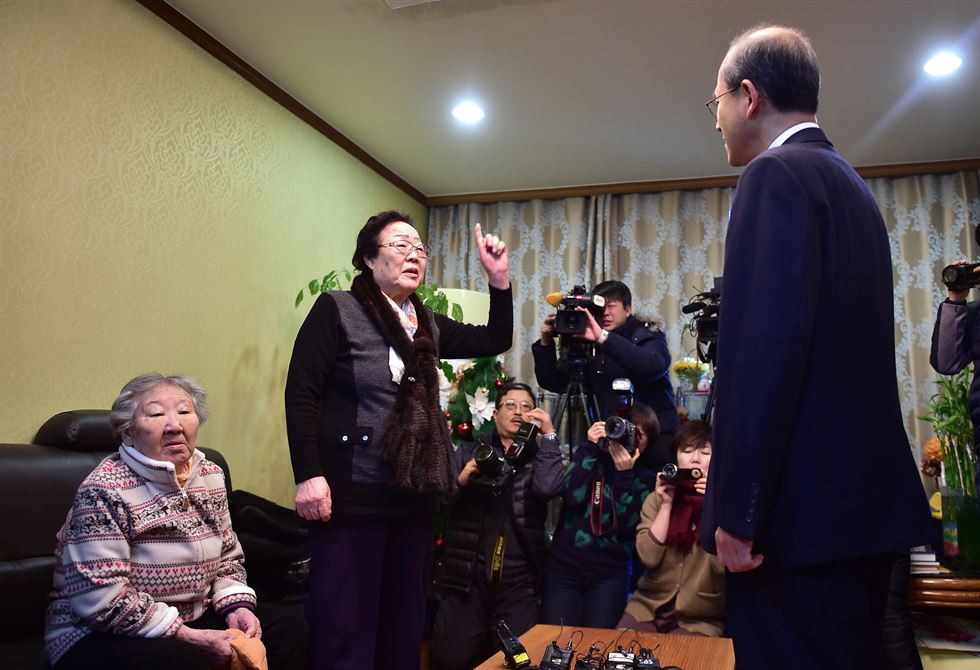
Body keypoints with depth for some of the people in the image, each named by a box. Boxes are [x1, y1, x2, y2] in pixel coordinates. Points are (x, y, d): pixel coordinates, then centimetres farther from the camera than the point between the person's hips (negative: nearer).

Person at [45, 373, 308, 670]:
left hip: (194, 620, 7)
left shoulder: (211, 476, 4)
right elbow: (102, 598, -23)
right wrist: (189, 637, -23)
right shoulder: (104, 491, -17)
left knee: (290, 628, -5)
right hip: (103, 636, -6)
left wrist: (237, 606, -7)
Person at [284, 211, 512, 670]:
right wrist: (308, 475, -19)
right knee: (345, 627, 1)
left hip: (416, 497, 7)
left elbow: (495, 341, 19)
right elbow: (301, 393, -10)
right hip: (352, 496, -6)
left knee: (405, 621, 16)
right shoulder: (336, 309, -5)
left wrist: (498, 277, 7)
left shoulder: (427, 325, 13)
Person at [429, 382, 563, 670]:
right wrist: (460, 481, -15)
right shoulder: (469, 452, 10)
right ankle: (483, 643, 26)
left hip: (518, 582, 0)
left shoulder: (537, 458, 9)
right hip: (466, 576, 0)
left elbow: (548, 488, -13)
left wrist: (549, 434, -8)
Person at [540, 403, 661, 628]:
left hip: (610, 574, 0)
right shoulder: (589, 454, 4)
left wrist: (625, 474, -13)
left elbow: (628, 526, -9)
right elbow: (572, 498, -14)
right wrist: (590, 448, -13)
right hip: (565, 568, 0)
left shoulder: (646, 478, 4)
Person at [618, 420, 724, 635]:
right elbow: (649, 557, -8)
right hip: (648, 607, 2)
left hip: (700, 620, -2)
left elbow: (722, 565, -14)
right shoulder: (657, 498, 4)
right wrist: (666, 505, -12)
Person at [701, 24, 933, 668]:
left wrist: (737, 510, -19)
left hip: (804, 507, -10)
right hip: (867, 497, 10)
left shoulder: (776, 175, -11)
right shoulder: (850, 182, 18)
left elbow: (765, 346, -22)